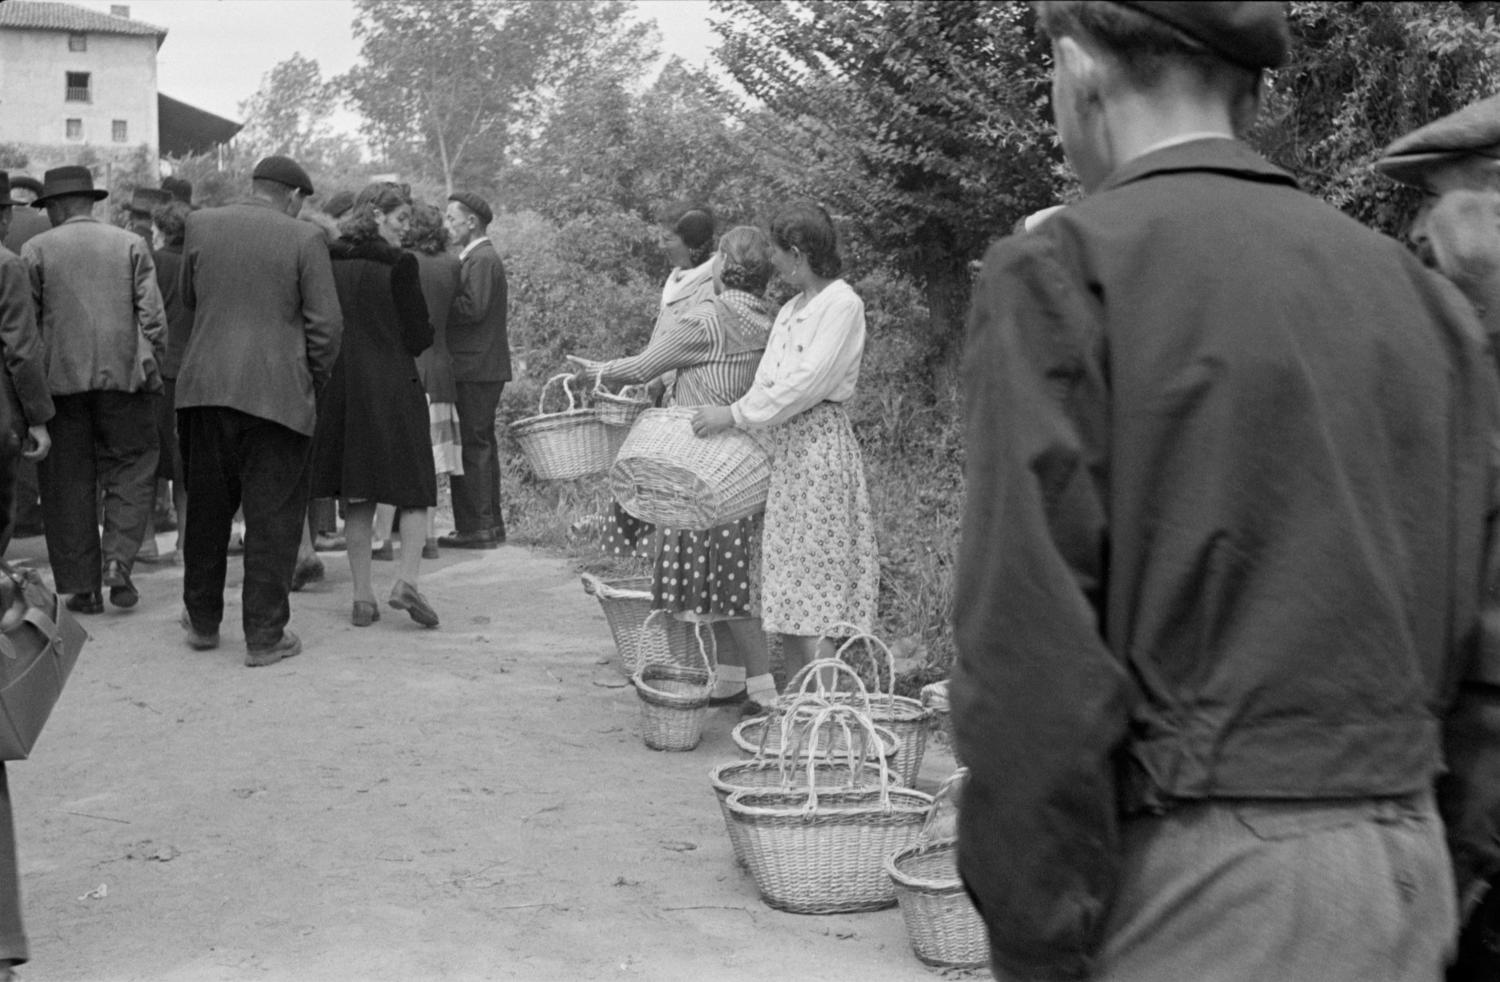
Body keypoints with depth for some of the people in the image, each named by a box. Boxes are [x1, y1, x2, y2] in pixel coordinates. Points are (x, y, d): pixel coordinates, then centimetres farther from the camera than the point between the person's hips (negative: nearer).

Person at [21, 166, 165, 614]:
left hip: (61, 378, 0)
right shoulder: (131, 245, 4)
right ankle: (117, 562, -9)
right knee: (131, 469, 9)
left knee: (69, 482, 7)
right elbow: (152, 314, -1)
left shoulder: (37, 250, 3)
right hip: (122, 375, 0)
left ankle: (83, 586, 8)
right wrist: (152, 365, 7)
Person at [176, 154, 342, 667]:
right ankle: (265, 635, 6)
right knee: (272, 517, 4)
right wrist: (314, 380, 7)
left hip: (205, 389, 4)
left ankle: (203, 621, 28)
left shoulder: (200, 225, 5)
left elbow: (189, 299, 17)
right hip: (276, 393, -4)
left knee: (207, 508, 17)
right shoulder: (305, 238, -5)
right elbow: (325, 323, -6)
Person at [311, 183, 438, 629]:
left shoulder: (328, 262, 4)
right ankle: (407, 580, -10)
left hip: (340, 387, 5)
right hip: (392, 387, -4)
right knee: (415, 489, 7)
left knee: (357, 498, 10)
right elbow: (419, 335, -9)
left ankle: (362, 596, 11)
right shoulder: (399, 264, -11)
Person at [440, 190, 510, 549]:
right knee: (482, 445, 14)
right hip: (480, 367, 11)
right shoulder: (478, 257, 18)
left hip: (475, 369, -11)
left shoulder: (482, 260, -13)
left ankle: (475, 527, -7)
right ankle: (489, 524, 21)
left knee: (472, 445, -8)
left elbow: (473, 308, -23)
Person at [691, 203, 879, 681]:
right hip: (781, 445, 8)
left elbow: (808, 382, -16)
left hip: (819, 441, -8)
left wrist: (734, 414, -13)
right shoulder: (789, 310, 17)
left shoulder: (842, 303, -9)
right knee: (785, 583, 9)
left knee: (815, 581, -8)